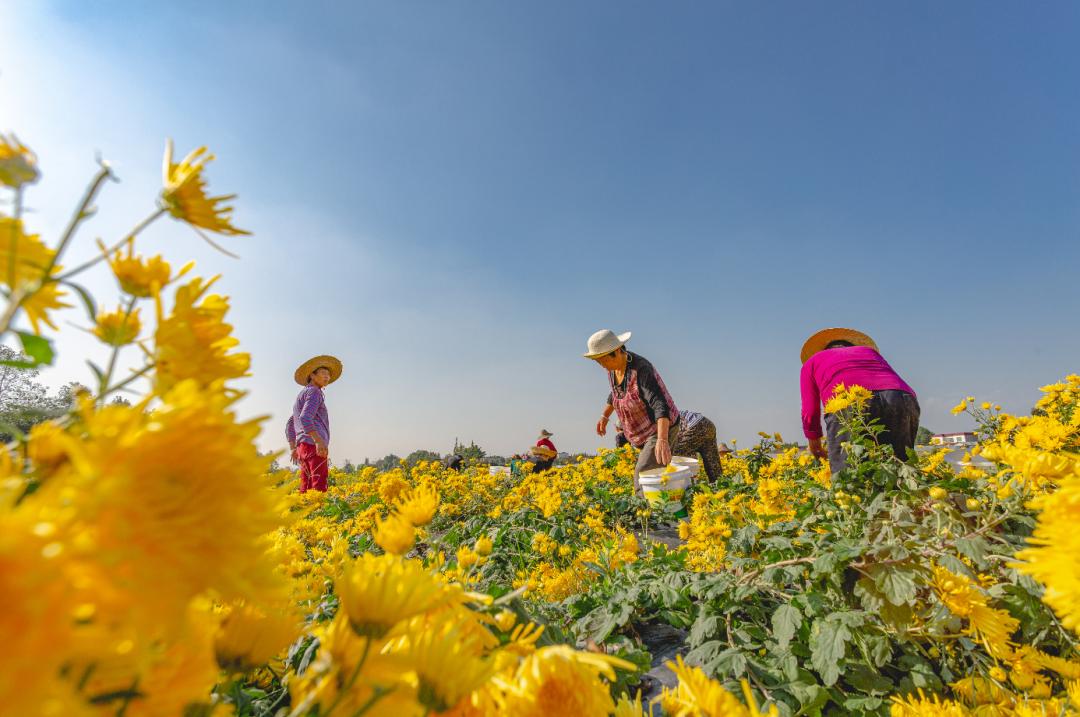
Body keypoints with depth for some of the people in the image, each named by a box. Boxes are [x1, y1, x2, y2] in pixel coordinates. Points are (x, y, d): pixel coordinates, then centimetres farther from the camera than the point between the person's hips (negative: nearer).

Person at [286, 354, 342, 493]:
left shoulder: (301, 396, 28)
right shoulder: (313, 392, -2)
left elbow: (290, 425, 31)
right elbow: (305, 418, -18)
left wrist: (293, 448, 28)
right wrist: (319, 441, -26)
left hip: (303, 447, 10)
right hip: (314, 446, -10)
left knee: (306, 489, 5)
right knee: (318, 487, -16)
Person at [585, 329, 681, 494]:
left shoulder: (640, 369, -32)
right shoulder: (613, 367, -6)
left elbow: (660, 405, -41)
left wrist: (662, 440, -53)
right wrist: (604, 416, 11)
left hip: (663, 428, -9)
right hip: (645, 429, 9)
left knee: (642, 479, -18)